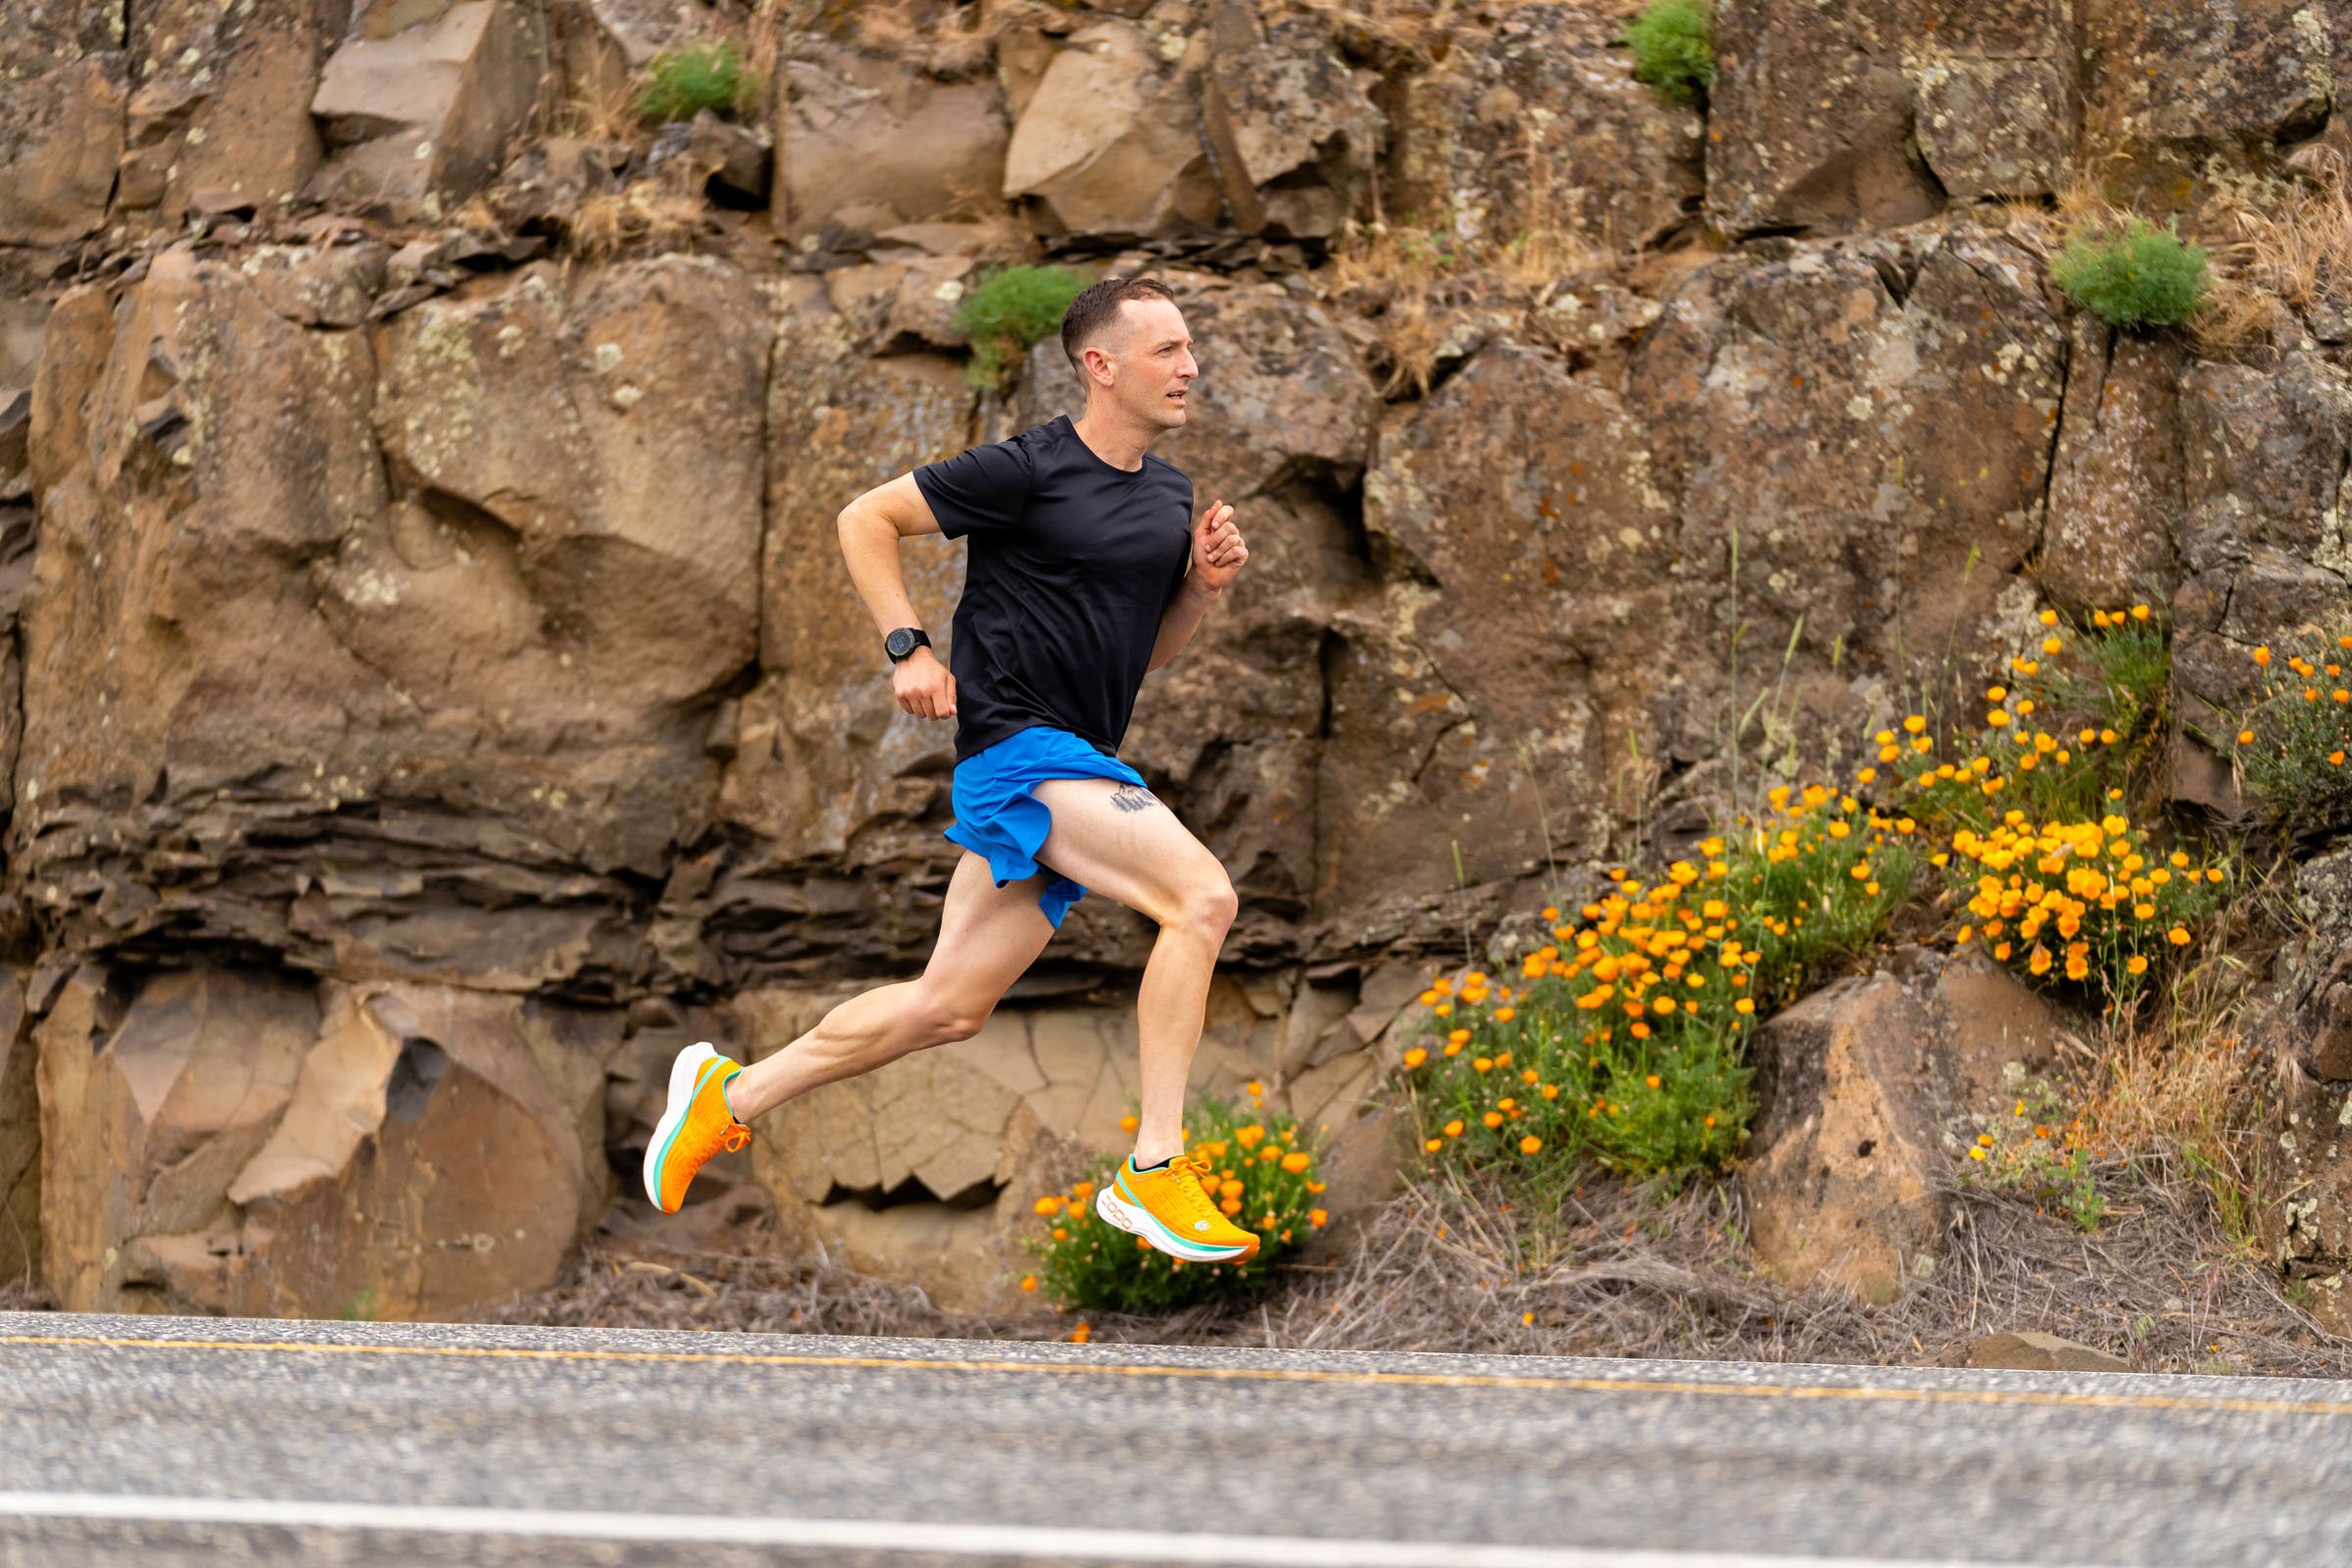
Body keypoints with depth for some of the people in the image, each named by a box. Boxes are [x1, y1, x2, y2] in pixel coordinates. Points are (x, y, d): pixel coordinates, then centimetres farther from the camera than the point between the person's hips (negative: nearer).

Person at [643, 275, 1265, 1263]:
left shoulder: (1170, 495, 14)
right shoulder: (1026, 470, -10)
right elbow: (866, 519, -3)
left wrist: (1204, 585, 4)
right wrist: (908, 648, -10)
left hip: (1082, 766, 9)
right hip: (1015, 742, -9)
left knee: (950, 1006, 9)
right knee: (1201, 894, -23)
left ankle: (733, 1096, 23)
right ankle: (1152, 1173, -21)